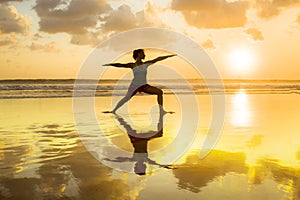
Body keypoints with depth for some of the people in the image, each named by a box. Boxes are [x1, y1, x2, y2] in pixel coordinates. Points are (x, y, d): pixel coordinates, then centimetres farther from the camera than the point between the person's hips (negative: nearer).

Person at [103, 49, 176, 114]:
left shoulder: (146, 64, 6)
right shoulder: (132, 65, -3)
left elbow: (157, 59, 4)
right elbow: (121, 65, -11)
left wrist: (169, 56, 6)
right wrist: (111, 64, -24)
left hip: (144, 86, 3)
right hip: (135, 85, -3)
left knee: (159, 92, -8)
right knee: (126, 98, -5)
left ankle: (161, 110, -5)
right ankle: (114, 110, 14)